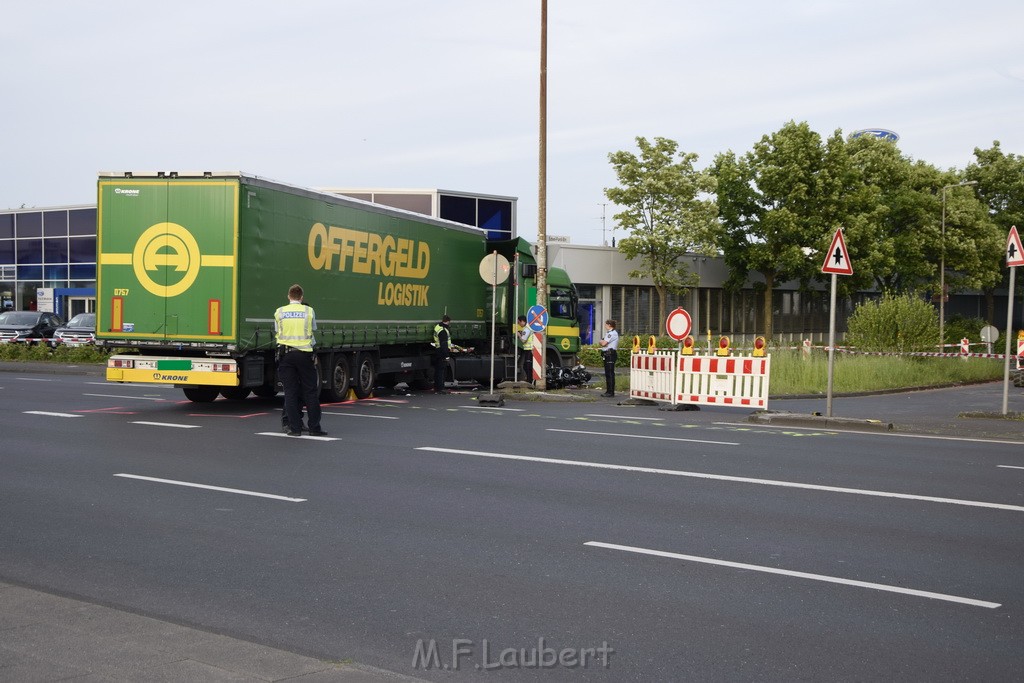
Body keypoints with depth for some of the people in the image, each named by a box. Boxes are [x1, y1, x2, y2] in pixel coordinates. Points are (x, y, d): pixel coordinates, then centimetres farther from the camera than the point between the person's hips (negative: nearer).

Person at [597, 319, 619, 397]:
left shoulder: (612, 333, -13)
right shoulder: (609, 333, 22)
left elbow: (603, 343, -18)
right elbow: (603, 343, 21)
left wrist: (601, 341, 2)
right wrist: (603, 342, 0)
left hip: (610, 355, -11)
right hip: (607, 355, 11)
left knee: (610, 374, -10)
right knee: (607, 374, 13)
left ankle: (611, 392, -10)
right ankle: (609, 391, 18)